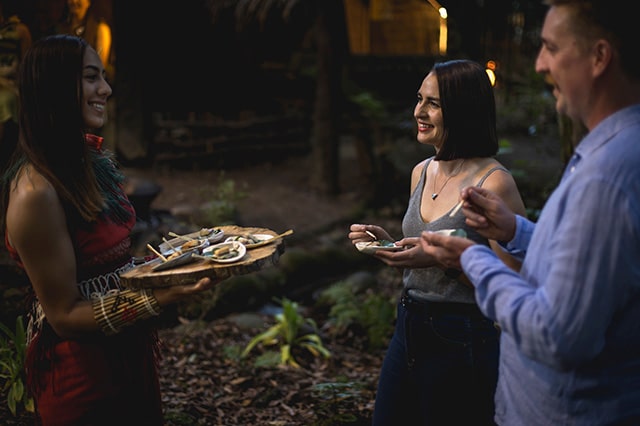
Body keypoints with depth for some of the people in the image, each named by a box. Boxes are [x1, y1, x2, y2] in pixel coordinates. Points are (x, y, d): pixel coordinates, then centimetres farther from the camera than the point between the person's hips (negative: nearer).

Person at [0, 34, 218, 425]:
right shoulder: (35, 191, -25)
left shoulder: (92, 156, 0)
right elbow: (64, 315, -20)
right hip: (81, 367, -8)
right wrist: (159, 298, -30)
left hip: (130, 349, 8)